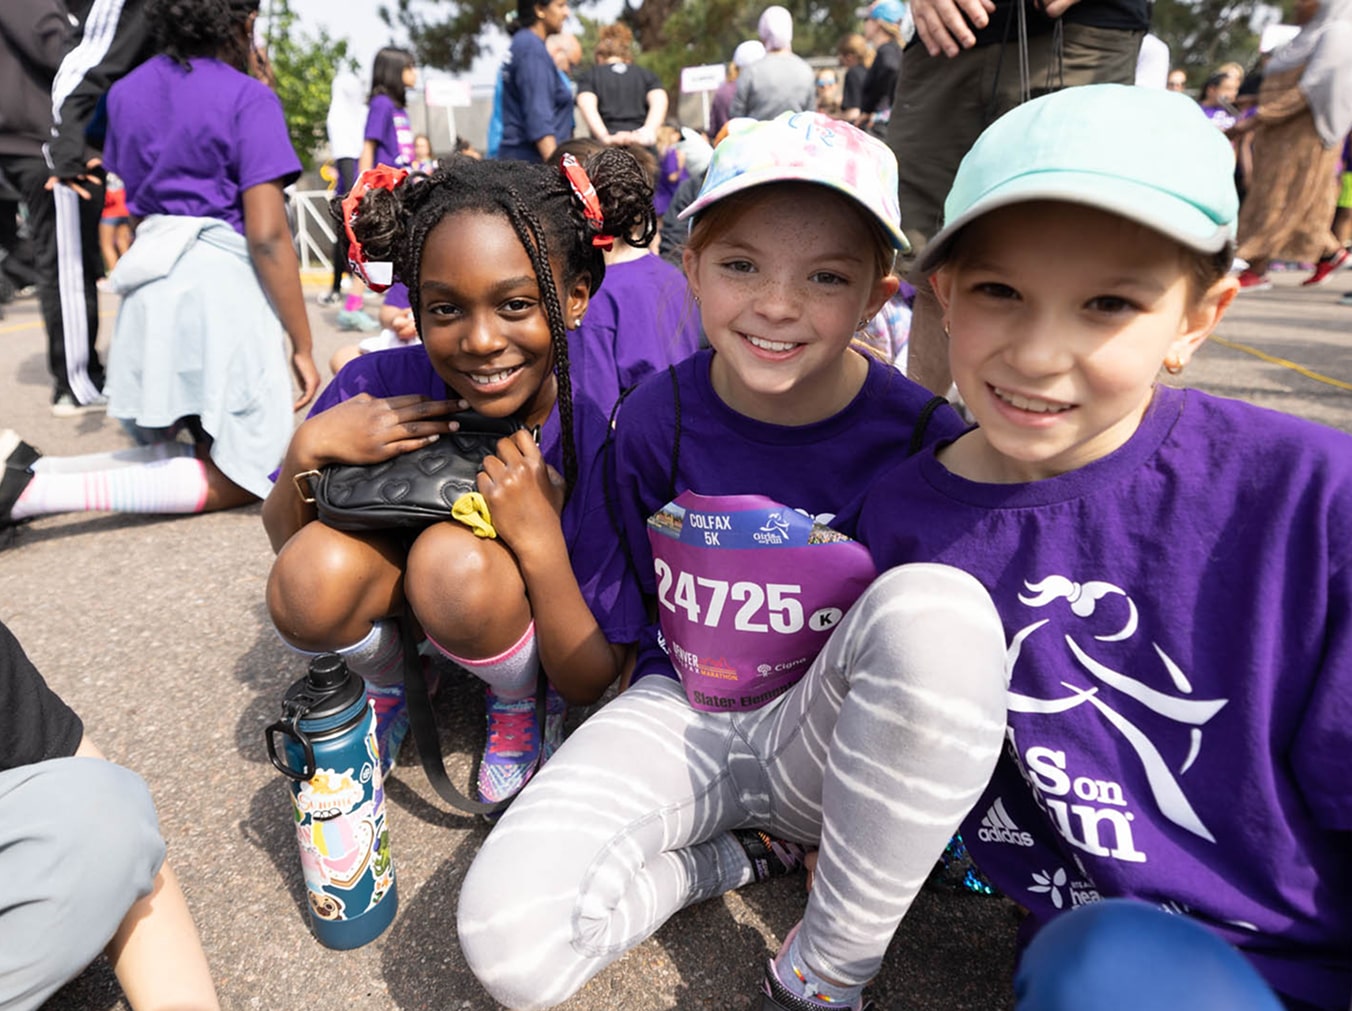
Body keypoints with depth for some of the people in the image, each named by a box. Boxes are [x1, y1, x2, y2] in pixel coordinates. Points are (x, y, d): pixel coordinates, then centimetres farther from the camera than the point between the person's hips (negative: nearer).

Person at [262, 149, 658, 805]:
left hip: (546, 640, -2)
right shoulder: (377, 388, -22)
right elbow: (282, 541, -5)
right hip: (397, 604, 3)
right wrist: (309, 448, -26)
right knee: (313, 569, -28)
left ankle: (521, 701, 2)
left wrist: (542, 540, -37)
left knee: (452, 559, -33)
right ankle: (384, 686, 9)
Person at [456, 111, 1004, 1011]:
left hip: (821, 741, 0)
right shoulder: (656, 420, -10)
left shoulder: (921, 437, -14)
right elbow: (588, 674, -3)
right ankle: (746, 850, 5)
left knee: (939, 603, -33)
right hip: (679, 716, 1)